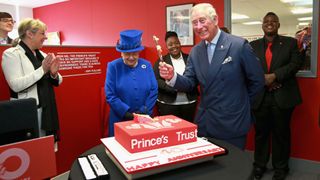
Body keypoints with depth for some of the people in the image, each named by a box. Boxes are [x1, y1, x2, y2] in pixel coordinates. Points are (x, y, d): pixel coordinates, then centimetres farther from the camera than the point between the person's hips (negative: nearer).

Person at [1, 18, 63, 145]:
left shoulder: (42, 54, 10)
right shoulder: (11, 54, -8)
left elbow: (58, 82, 13)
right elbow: (15, 85, -20)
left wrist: (54, 74, -9)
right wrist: (42, 70, -24)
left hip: (47, 110, 6)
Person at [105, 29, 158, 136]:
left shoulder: (147, 65, 2)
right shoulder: (113, 66, -4)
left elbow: (154, 91, 0)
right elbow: (110, 95, -8)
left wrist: (143, 112, -10)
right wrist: (127, 113, -15)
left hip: (144, 119, 2)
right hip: (120, 119, -2)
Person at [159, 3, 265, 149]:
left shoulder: (239, 45, -11)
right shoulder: (195, 52, 5)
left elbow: (257, 80, -4)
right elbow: (190, 83, 2)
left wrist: (241, 102, 5)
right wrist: (172, 77, -18)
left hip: (232, 123, -4)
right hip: (204, 122, 5)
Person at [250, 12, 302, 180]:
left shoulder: (290, 42, 7)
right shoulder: (253, 45, 11)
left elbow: (295, 64, -5)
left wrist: (274, 76, -17)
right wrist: (262, 78, -15)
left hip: (282, 96, -1)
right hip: (260, 96, 2)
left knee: (281, 133, 8)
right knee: (261, 132, 11)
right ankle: (259, 165, 26)